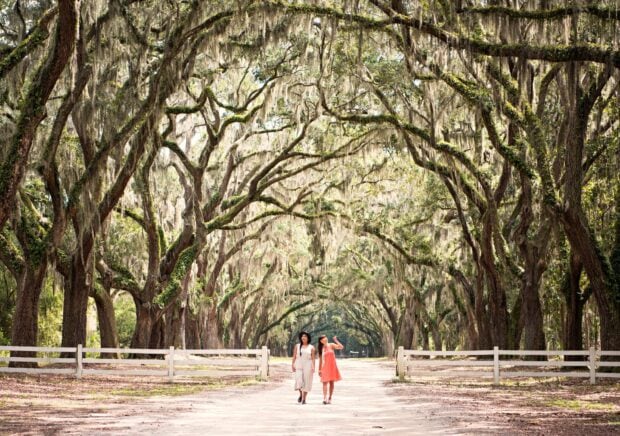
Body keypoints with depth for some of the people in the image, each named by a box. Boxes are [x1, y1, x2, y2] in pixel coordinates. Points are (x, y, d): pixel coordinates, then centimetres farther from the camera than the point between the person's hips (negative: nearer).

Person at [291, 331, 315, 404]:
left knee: (306, 382, -1)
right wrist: (293, 365, -3)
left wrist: (313, 367, -9)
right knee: (299, 381, -11)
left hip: (307, 366, -1)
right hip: (298, 365, 1)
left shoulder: (311, 347, 5)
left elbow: (313, 358, 1)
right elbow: (294, 356, 8)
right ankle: (301, 395, 13)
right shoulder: (297, 346, 9)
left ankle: (304, 399, 7)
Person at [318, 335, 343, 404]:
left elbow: (341, 347, -12)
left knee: (331, 382, 4)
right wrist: (319, 369, 7)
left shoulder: (331, 345, 2)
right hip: (325, 367, -1)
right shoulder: (321, 348, 6)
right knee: (325, 382, -12)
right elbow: (320, 360, 9)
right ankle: (325, 398, -21)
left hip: (332, 367, 1)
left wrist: (336, 340, -13)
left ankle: (330, 398, 12)